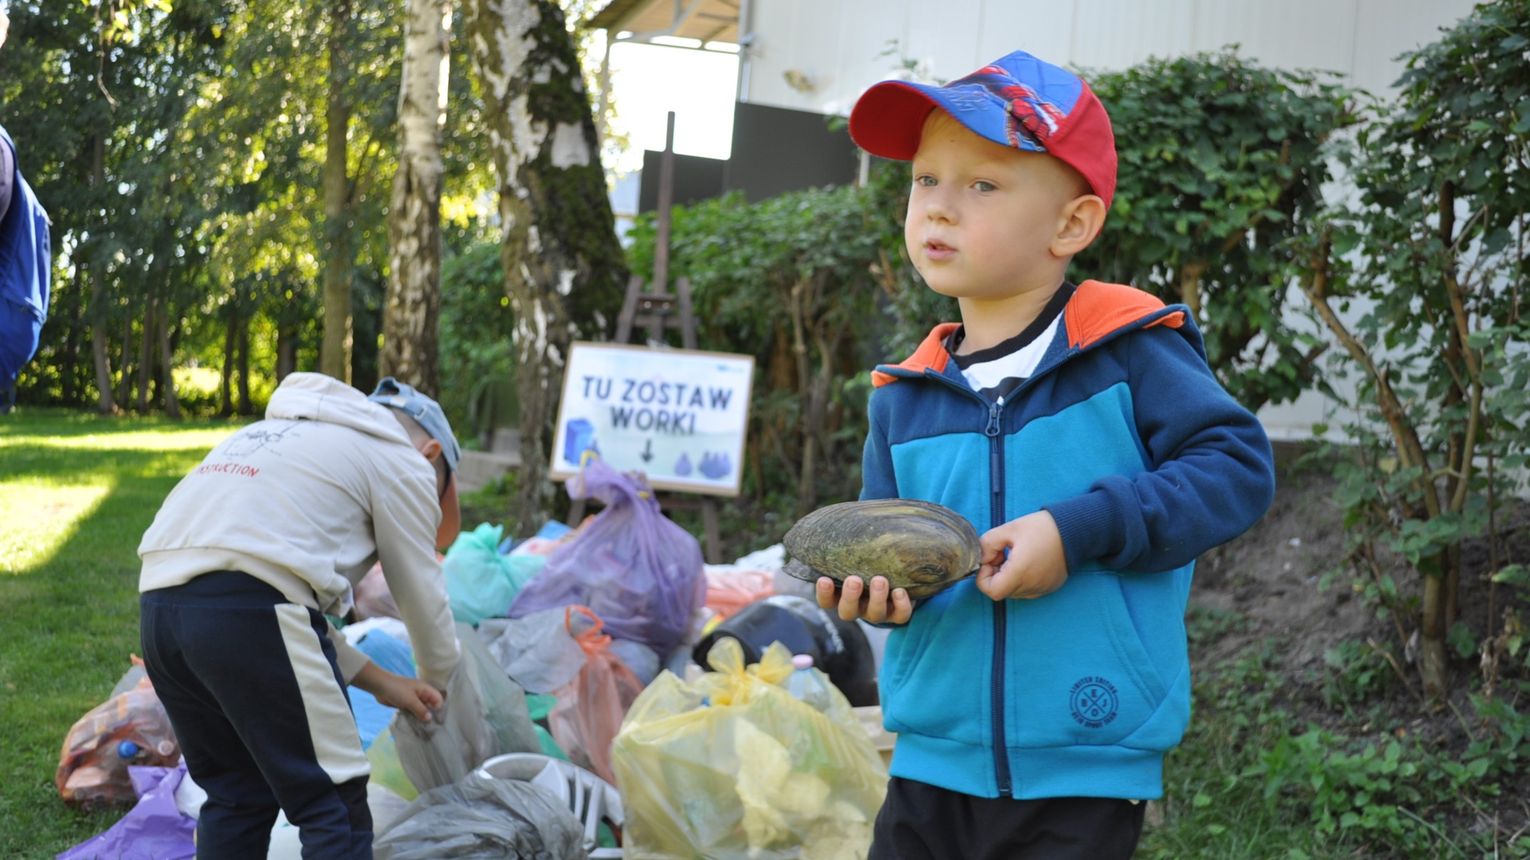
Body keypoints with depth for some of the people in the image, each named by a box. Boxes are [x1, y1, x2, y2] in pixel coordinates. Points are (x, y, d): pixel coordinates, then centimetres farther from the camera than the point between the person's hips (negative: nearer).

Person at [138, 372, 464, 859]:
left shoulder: (281, 434, 33)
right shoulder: (400, 459, 12)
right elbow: (422, 598, 18)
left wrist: (378, 681, 27)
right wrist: (438, 686, 39)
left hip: (160, 601, 8)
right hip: (249, 610, -8)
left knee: (235, 795, 21)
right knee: (335, 807, 1)